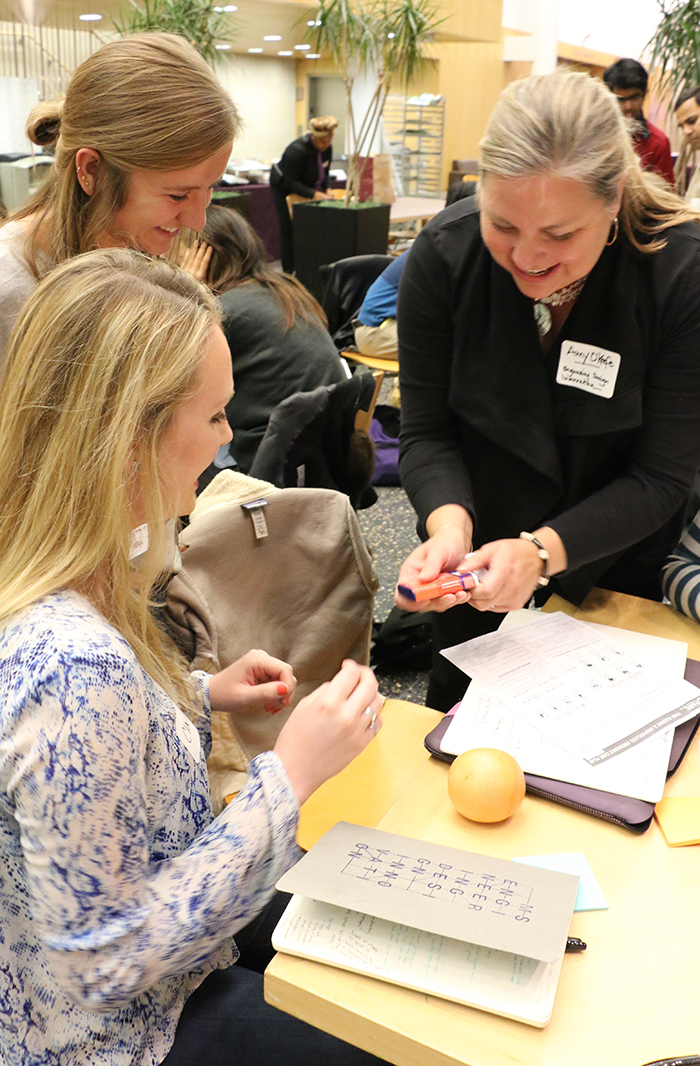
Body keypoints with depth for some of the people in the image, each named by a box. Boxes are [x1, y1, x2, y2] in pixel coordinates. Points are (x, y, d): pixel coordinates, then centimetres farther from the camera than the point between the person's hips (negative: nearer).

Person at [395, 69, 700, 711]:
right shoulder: (444, 254, -22)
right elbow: (426, 431, -15)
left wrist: (544, 550, -37)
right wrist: (449, 524, -35)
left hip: (617, 560, -1)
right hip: (480, 552, 1)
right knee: (457, 707, 22)